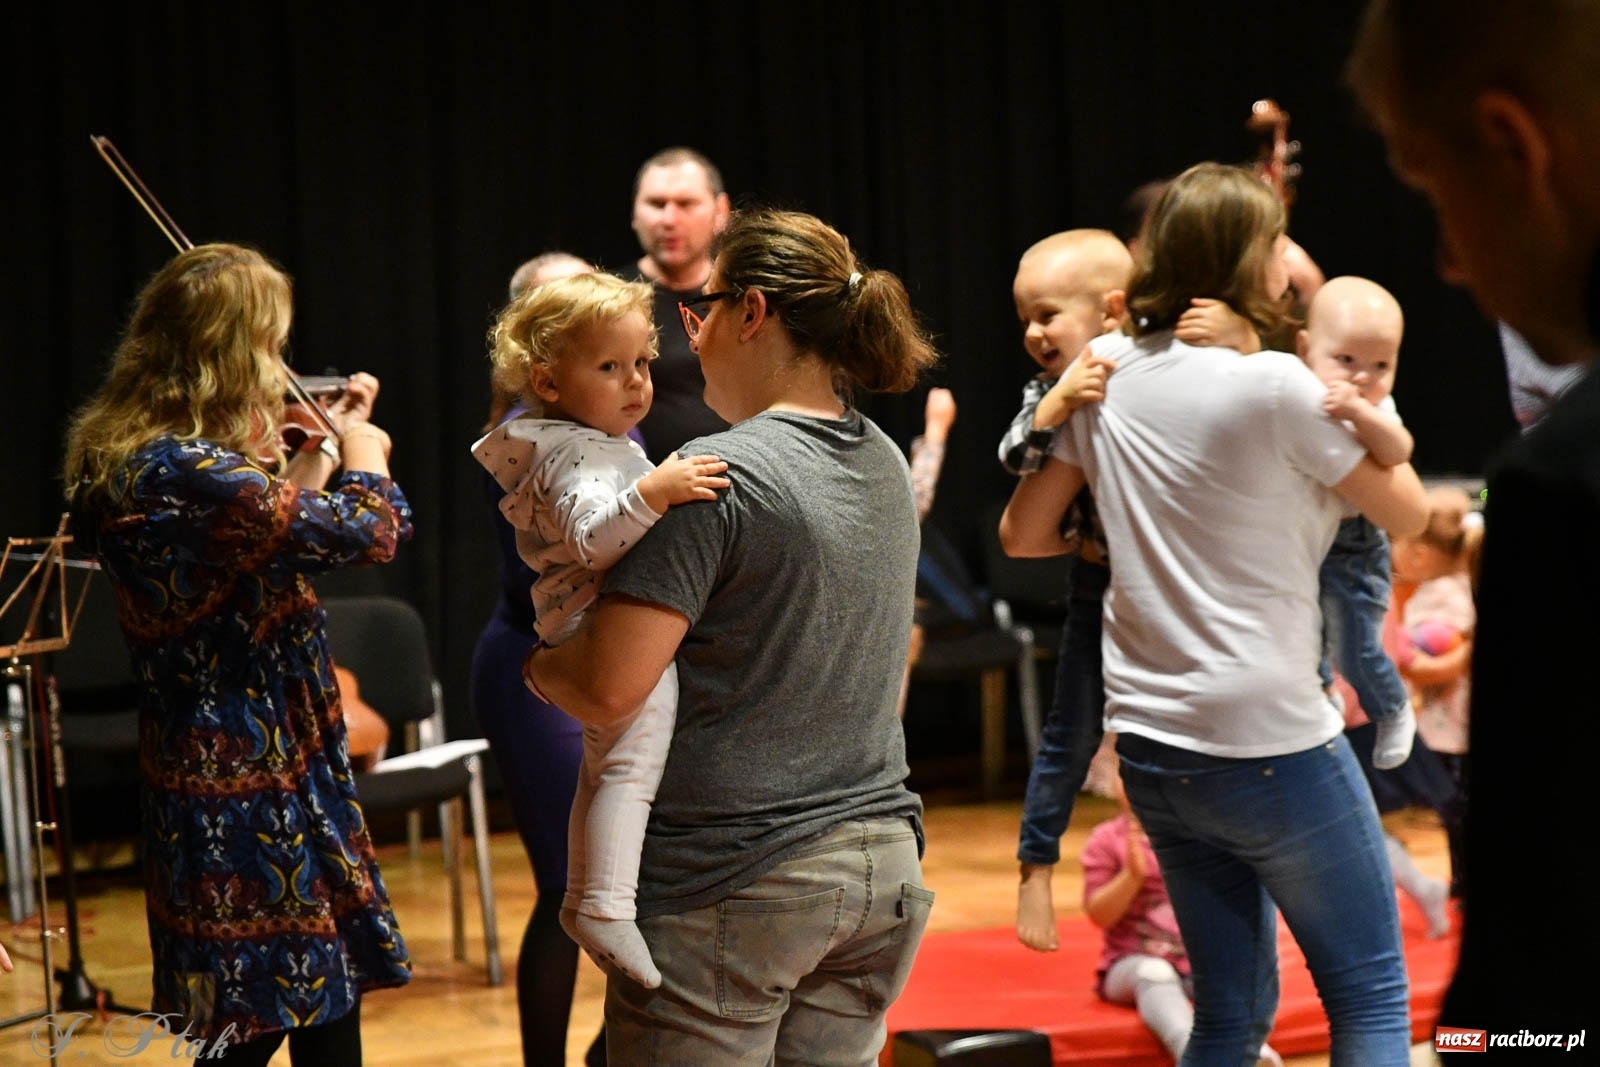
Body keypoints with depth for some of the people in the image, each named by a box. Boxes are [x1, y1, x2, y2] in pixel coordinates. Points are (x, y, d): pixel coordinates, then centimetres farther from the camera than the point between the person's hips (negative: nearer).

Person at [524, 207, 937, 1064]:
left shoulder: (718, 478, -15)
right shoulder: (885, 465, 9)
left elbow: (607, 688, -21)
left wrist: (538, 665, 2)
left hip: (732, 881, -7)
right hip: (880, 871, 8)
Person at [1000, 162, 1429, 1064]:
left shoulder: (1109, 371, 3)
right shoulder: (1278, 386, -15)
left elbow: (1023, 534, 10)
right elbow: (1409, 513, -1)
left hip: (1151, 743, 7)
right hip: (1270, 740, -7)